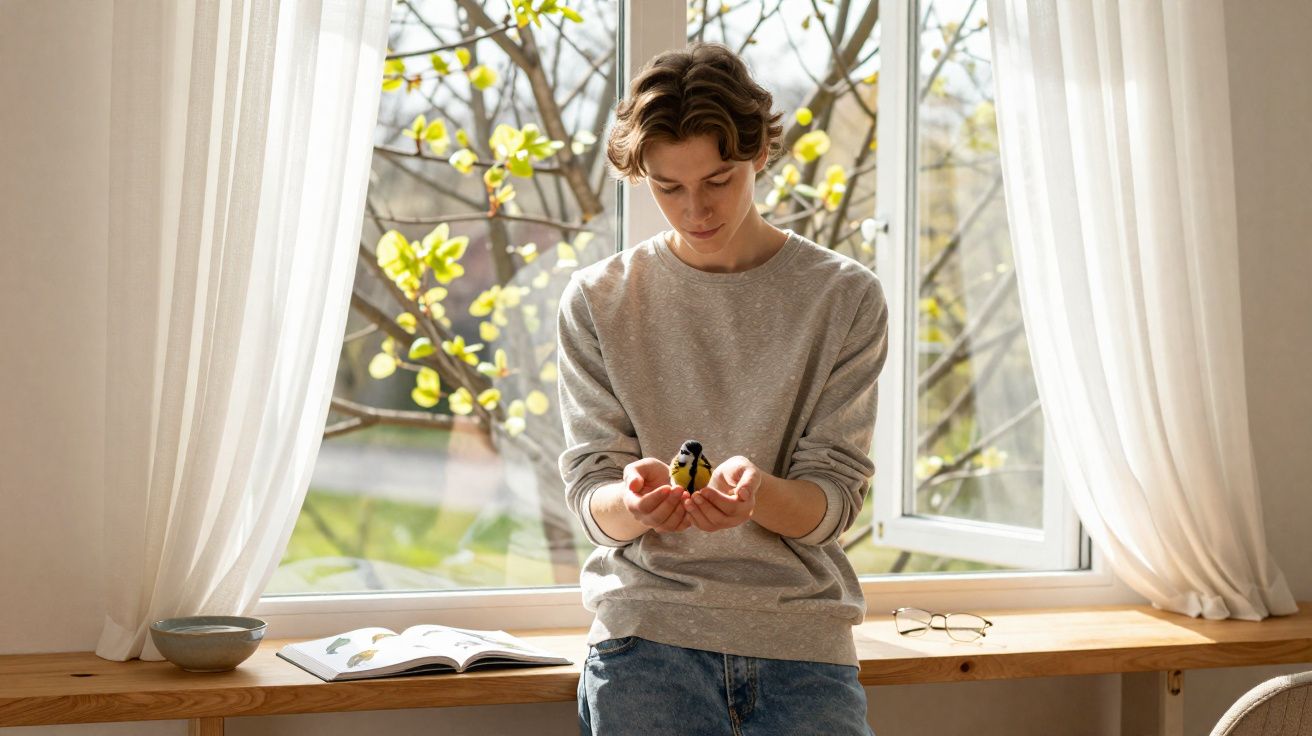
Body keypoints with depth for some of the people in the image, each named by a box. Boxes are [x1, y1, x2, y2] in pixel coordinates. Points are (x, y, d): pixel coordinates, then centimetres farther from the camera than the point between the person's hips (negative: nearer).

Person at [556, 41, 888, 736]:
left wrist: (757, 492, -27)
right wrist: (632, 501, -25)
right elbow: (592, 499, -1)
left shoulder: (845, 297, 0)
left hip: (803, 642, 0)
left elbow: (833, 501, -5)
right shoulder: (597, 300, 2)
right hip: (647, 632, 0)